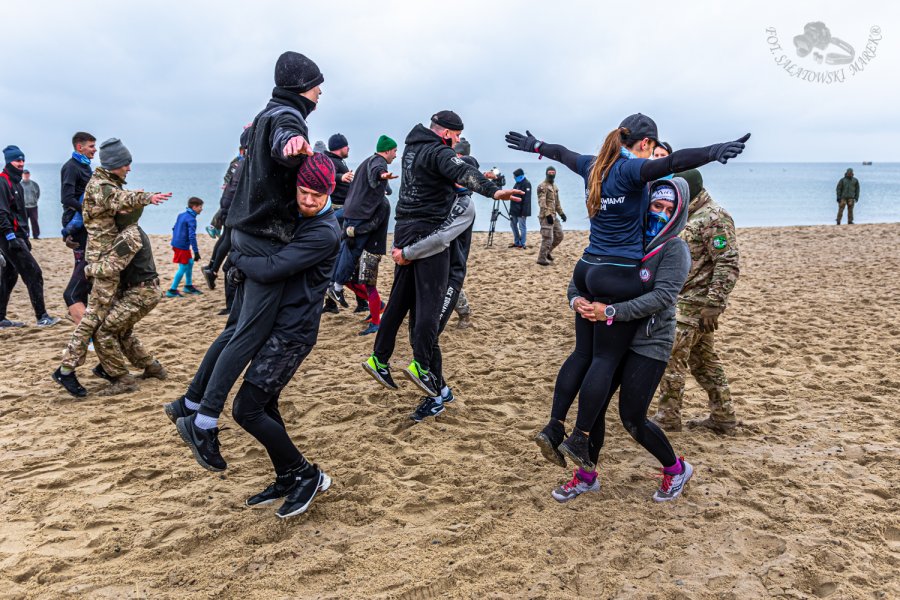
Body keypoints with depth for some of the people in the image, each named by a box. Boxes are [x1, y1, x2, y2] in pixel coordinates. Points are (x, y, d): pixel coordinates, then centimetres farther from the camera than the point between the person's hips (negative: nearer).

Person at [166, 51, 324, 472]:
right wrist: (293, 145, -61)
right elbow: (283, 139, -39)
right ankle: (204, 422, -7)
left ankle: (191, 401, 23)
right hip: (268, 240, -10)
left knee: (237, 326, 16)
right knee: (249, 334, -9)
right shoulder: (287, 118, -13)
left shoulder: (267, 115, 19)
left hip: (248, 233, 10)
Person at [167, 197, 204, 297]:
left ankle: (188, 286, 28)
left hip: (176, 243, 9)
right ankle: (172, 290, 2)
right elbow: (192, 236, -24)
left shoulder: (181, 215, 11)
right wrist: (196, 252, -24)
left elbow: (174, 229, 19)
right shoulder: (191, 219, -17)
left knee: (190, 263, 19)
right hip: (183, 246, -9)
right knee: (183, 268, -1)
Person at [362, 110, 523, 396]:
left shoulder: (412, 147, 17)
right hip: (428, 232, -9)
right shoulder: (439, 152, -11)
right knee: (430, 300, -8)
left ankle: (379, 359, 15)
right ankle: (421, 365, -15)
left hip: (404, 228, 9)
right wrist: (493, 191, -44)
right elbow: (464, 172, -30)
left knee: (400, 298, 12)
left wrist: (451, 182, 17)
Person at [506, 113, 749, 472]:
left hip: (588, 269, 8)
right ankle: (579, 440, 2)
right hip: (619, 277, -8)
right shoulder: (630, 169, -11)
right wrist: (714, 152, -42)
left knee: (582, 353, 13)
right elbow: (670, 163, -31)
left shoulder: (594, 166, 12)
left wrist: (533, 145, 48)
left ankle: (553, 427, 16)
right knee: (605, 360, -1)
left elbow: (561, 153, 31)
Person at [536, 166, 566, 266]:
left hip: (554, 215, 9)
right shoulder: (542, 186, -10)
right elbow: (542, 203, -19)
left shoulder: (554, 186, 18)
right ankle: (542, 258, 1)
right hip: (546, 216, -9)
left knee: (559, 236, 12)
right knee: (547, 238, -9)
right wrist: (548, 215, -26)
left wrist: (561, 213, 18)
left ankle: (547, 252, 27)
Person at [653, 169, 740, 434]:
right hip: (686, 301, 10)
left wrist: (713, 305, -24)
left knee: (671, 359, -4)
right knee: (704, 361, 14)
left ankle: (667, 418, 6)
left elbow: (729, 264, -21)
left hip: (695, 304, -10)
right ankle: (723, 417, 22)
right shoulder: (691, 215, 16)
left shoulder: (714, 217, -16)